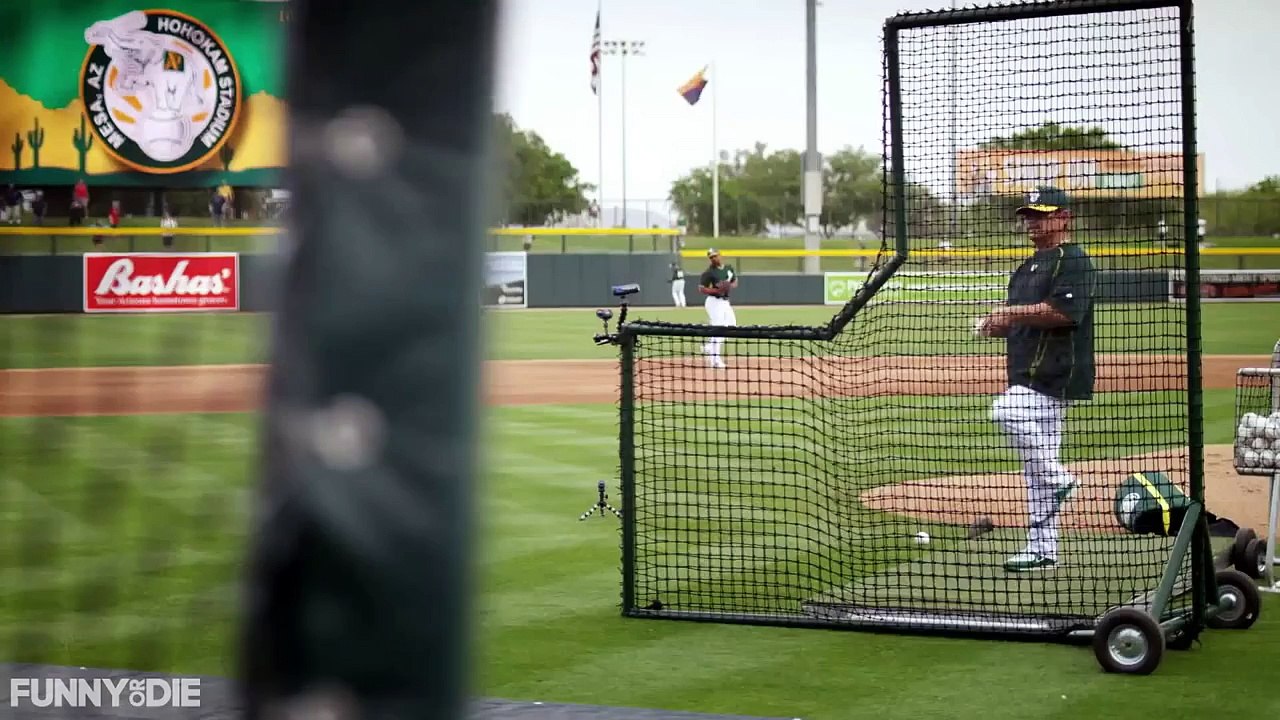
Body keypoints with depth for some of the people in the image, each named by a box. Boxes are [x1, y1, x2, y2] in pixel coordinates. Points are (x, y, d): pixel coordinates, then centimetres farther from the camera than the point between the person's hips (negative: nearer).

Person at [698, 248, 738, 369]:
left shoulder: (729, 268, 8)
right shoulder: (709, 272, -12)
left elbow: (735, 282, 16)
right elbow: (701, 288, -14)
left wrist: (730, 286, -7)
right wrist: (716, 291, -27)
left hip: (725, 302, 8)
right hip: (715, 302, -8)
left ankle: (709, 347, 24)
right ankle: (715, 360, -4)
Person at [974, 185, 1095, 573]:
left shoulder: (1074, 260, -7)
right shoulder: (1029, 266, 22)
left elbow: (1064, 311, -21)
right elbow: (1017, 322, 25)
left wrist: (1013, 312, -18)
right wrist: (998, 323, 3)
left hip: (1055, 376, -9)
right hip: (1029, 379, 9)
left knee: (1006, 411, -30)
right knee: (1035, 473, 8)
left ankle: (1056, 478, -17)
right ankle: (1042, 549, 11)